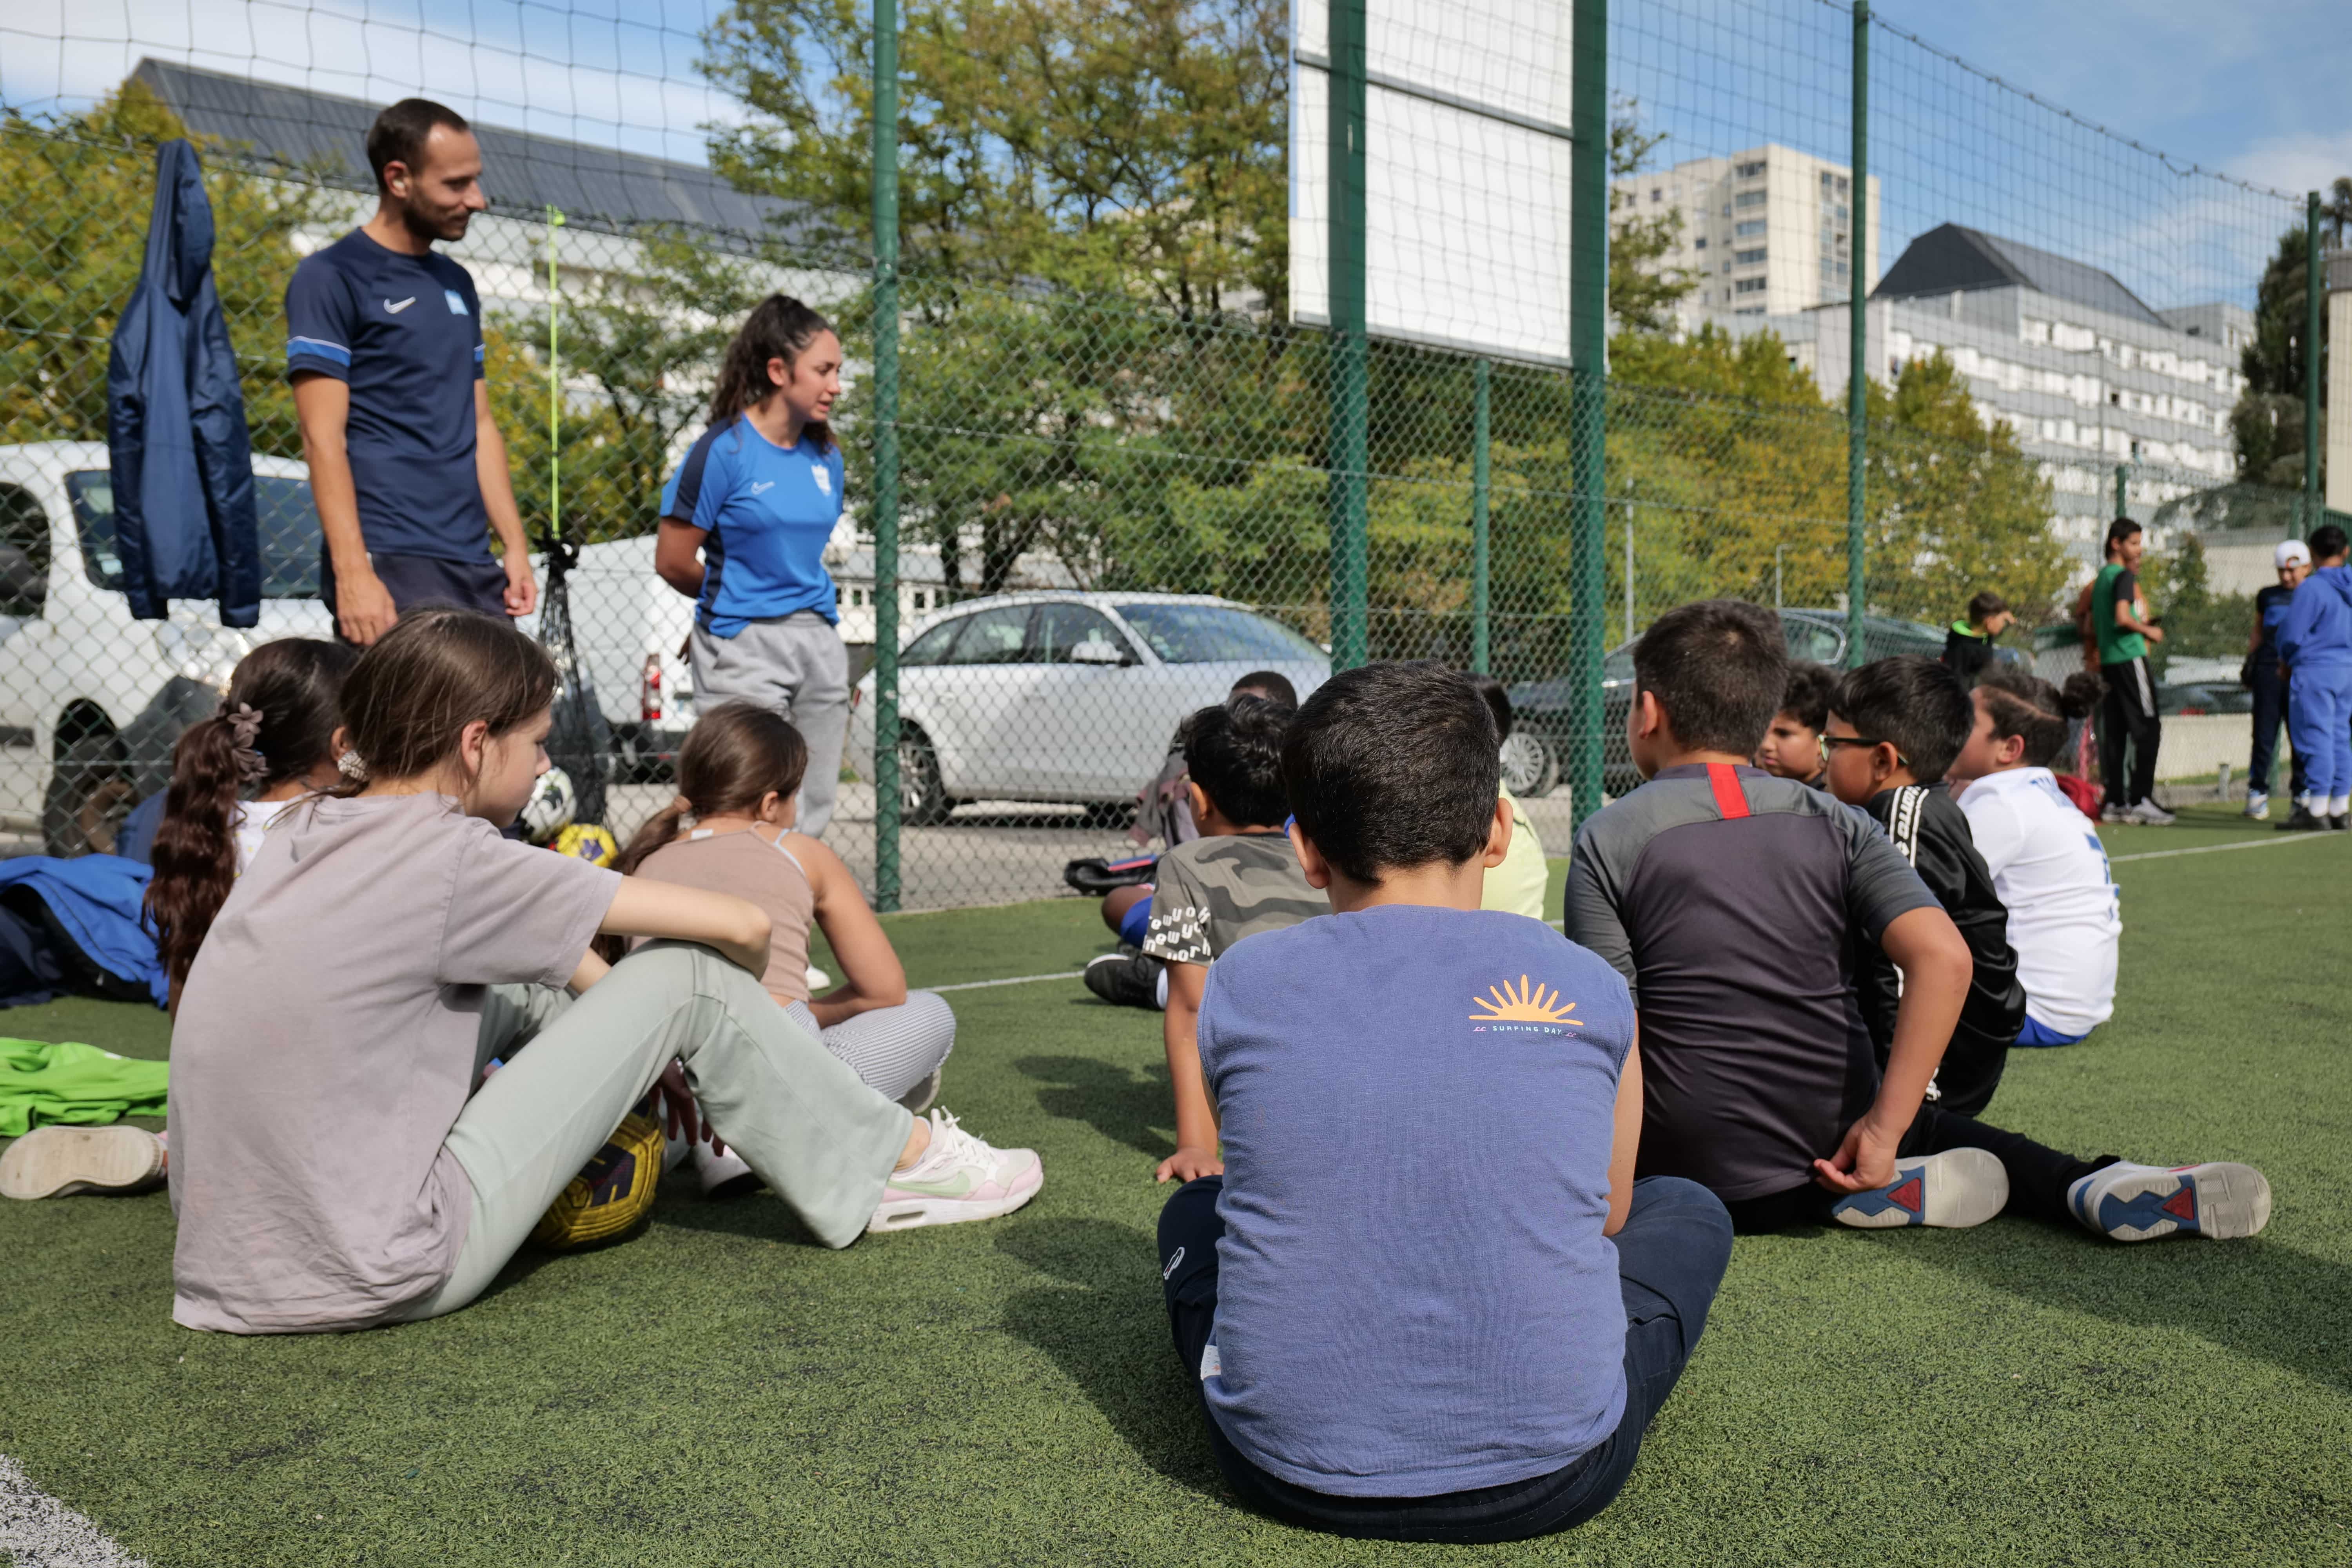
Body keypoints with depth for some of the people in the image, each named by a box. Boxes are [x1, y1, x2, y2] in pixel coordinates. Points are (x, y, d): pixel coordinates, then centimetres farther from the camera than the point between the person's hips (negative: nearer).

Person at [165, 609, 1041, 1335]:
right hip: (377, 1283, -8)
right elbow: (743, 927, -12)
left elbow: (559, 946, 18)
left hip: (229, 1257, 9)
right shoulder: (450, 861, -18)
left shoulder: (308, 832, 6)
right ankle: (899, 1167, 11)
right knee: (686, 978, -5)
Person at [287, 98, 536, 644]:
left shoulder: (457, 283, 18)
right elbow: (323, 438, -10)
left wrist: (515, 547, 11)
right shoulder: (331, 276, -3)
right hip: (389, 567, -6)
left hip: (475, 566, 7)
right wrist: (352, 573, -18)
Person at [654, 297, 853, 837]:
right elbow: (673, 561, -5)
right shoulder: (724, 449, -8)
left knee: (811, 818, 7)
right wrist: (732, 598, 9)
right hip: (744, 648, -6)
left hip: (819, 642, 6)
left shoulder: (826, 456, 11)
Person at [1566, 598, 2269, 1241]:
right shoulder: (1834, 824, 3)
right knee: (1924, 1127, 32)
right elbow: (1943, 957, -12)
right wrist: (1884, 1128, -11)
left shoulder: (1607, 838, -6)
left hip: (1702, 1171, -4)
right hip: (1835, 1141, 4)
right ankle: (2092, 1186, 2)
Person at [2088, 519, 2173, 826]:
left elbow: (2091, 628, 20)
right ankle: (2141, 799, -10)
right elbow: (2122, 617, -22)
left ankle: (2114, 801, 8)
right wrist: (2148, 631, -7)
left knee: (2115, 731, 8)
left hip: (2107, 661, 9)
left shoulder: (2101, 578, 17)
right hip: (2130, 658, -9)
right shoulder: (2125, 576, -8)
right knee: (2147, 729, -7)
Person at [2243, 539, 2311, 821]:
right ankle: (2258, 792, 3)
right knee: (2264, 734, -1)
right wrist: (2249, 664, 10)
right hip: (2268, 671, 1)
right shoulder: (2268, 596, 13)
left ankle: (2300, 793, 13)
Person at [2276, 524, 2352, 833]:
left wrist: (2287, 660, 7)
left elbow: (2291, 634, -14)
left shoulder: (2312, 588, -13)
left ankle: (2315, 811, -5)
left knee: (2315, 739, -5)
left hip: (2315, 671, -7)